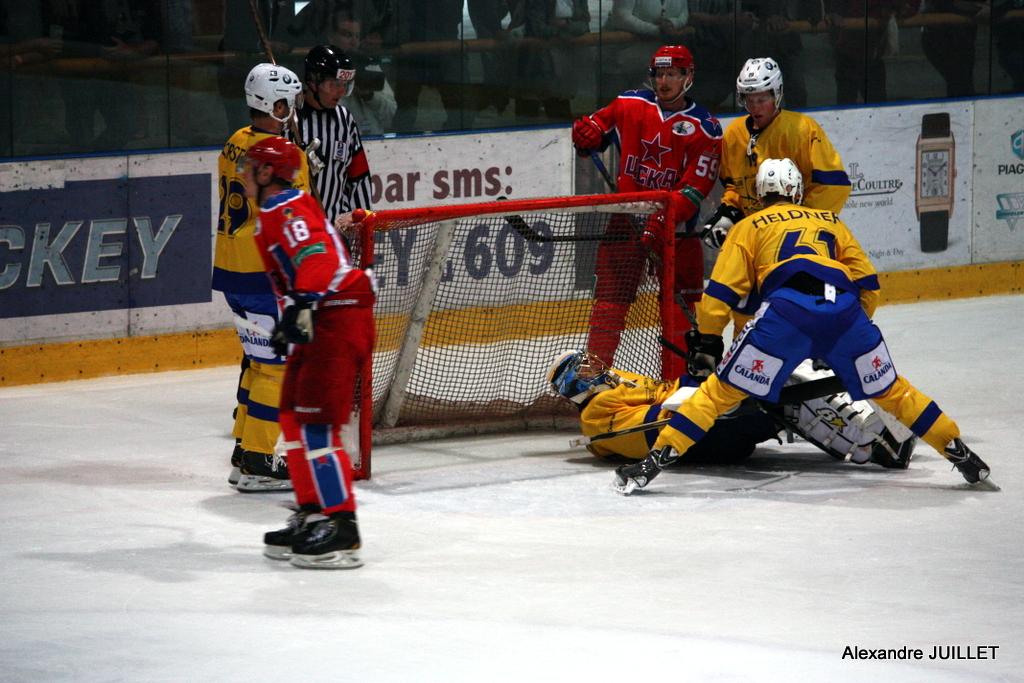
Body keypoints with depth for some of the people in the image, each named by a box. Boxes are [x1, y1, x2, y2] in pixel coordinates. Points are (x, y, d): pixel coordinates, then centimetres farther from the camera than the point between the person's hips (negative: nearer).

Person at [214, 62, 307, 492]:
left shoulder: (234, 145, 9)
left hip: (229, 269, 9)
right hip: (264, 276, -9)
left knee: (259, 358, 19)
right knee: (278, 364, -4)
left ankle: (245, 450, 23)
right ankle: (256, 462, -4)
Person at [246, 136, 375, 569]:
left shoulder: (284, 209, -11)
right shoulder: (278, 211, 22)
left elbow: (315, 254, -28)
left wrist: (302, 305, -40)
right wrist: (288, 322, 38)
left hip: (339, 319, -11)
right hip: (321, 321, 11)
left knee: (315, 423, -14)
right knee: (293, 417, 15)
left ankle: (341, 529, -16)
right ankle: (312, 516, 20)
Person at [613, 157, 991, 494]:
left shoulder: (750, 226, 26)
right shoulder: (830, 221, 34)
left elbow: (722, 292, 16)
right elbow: (867, 283, 28)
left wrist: (706, 342, 23)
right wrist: (856, 329, 39)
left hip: (787, 307, -3)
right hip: (844, 310, 3)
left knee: (725, 387, 3)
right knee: (889, 390, 21)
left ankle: (659, 455, -6)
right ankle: (959, 452, 24)